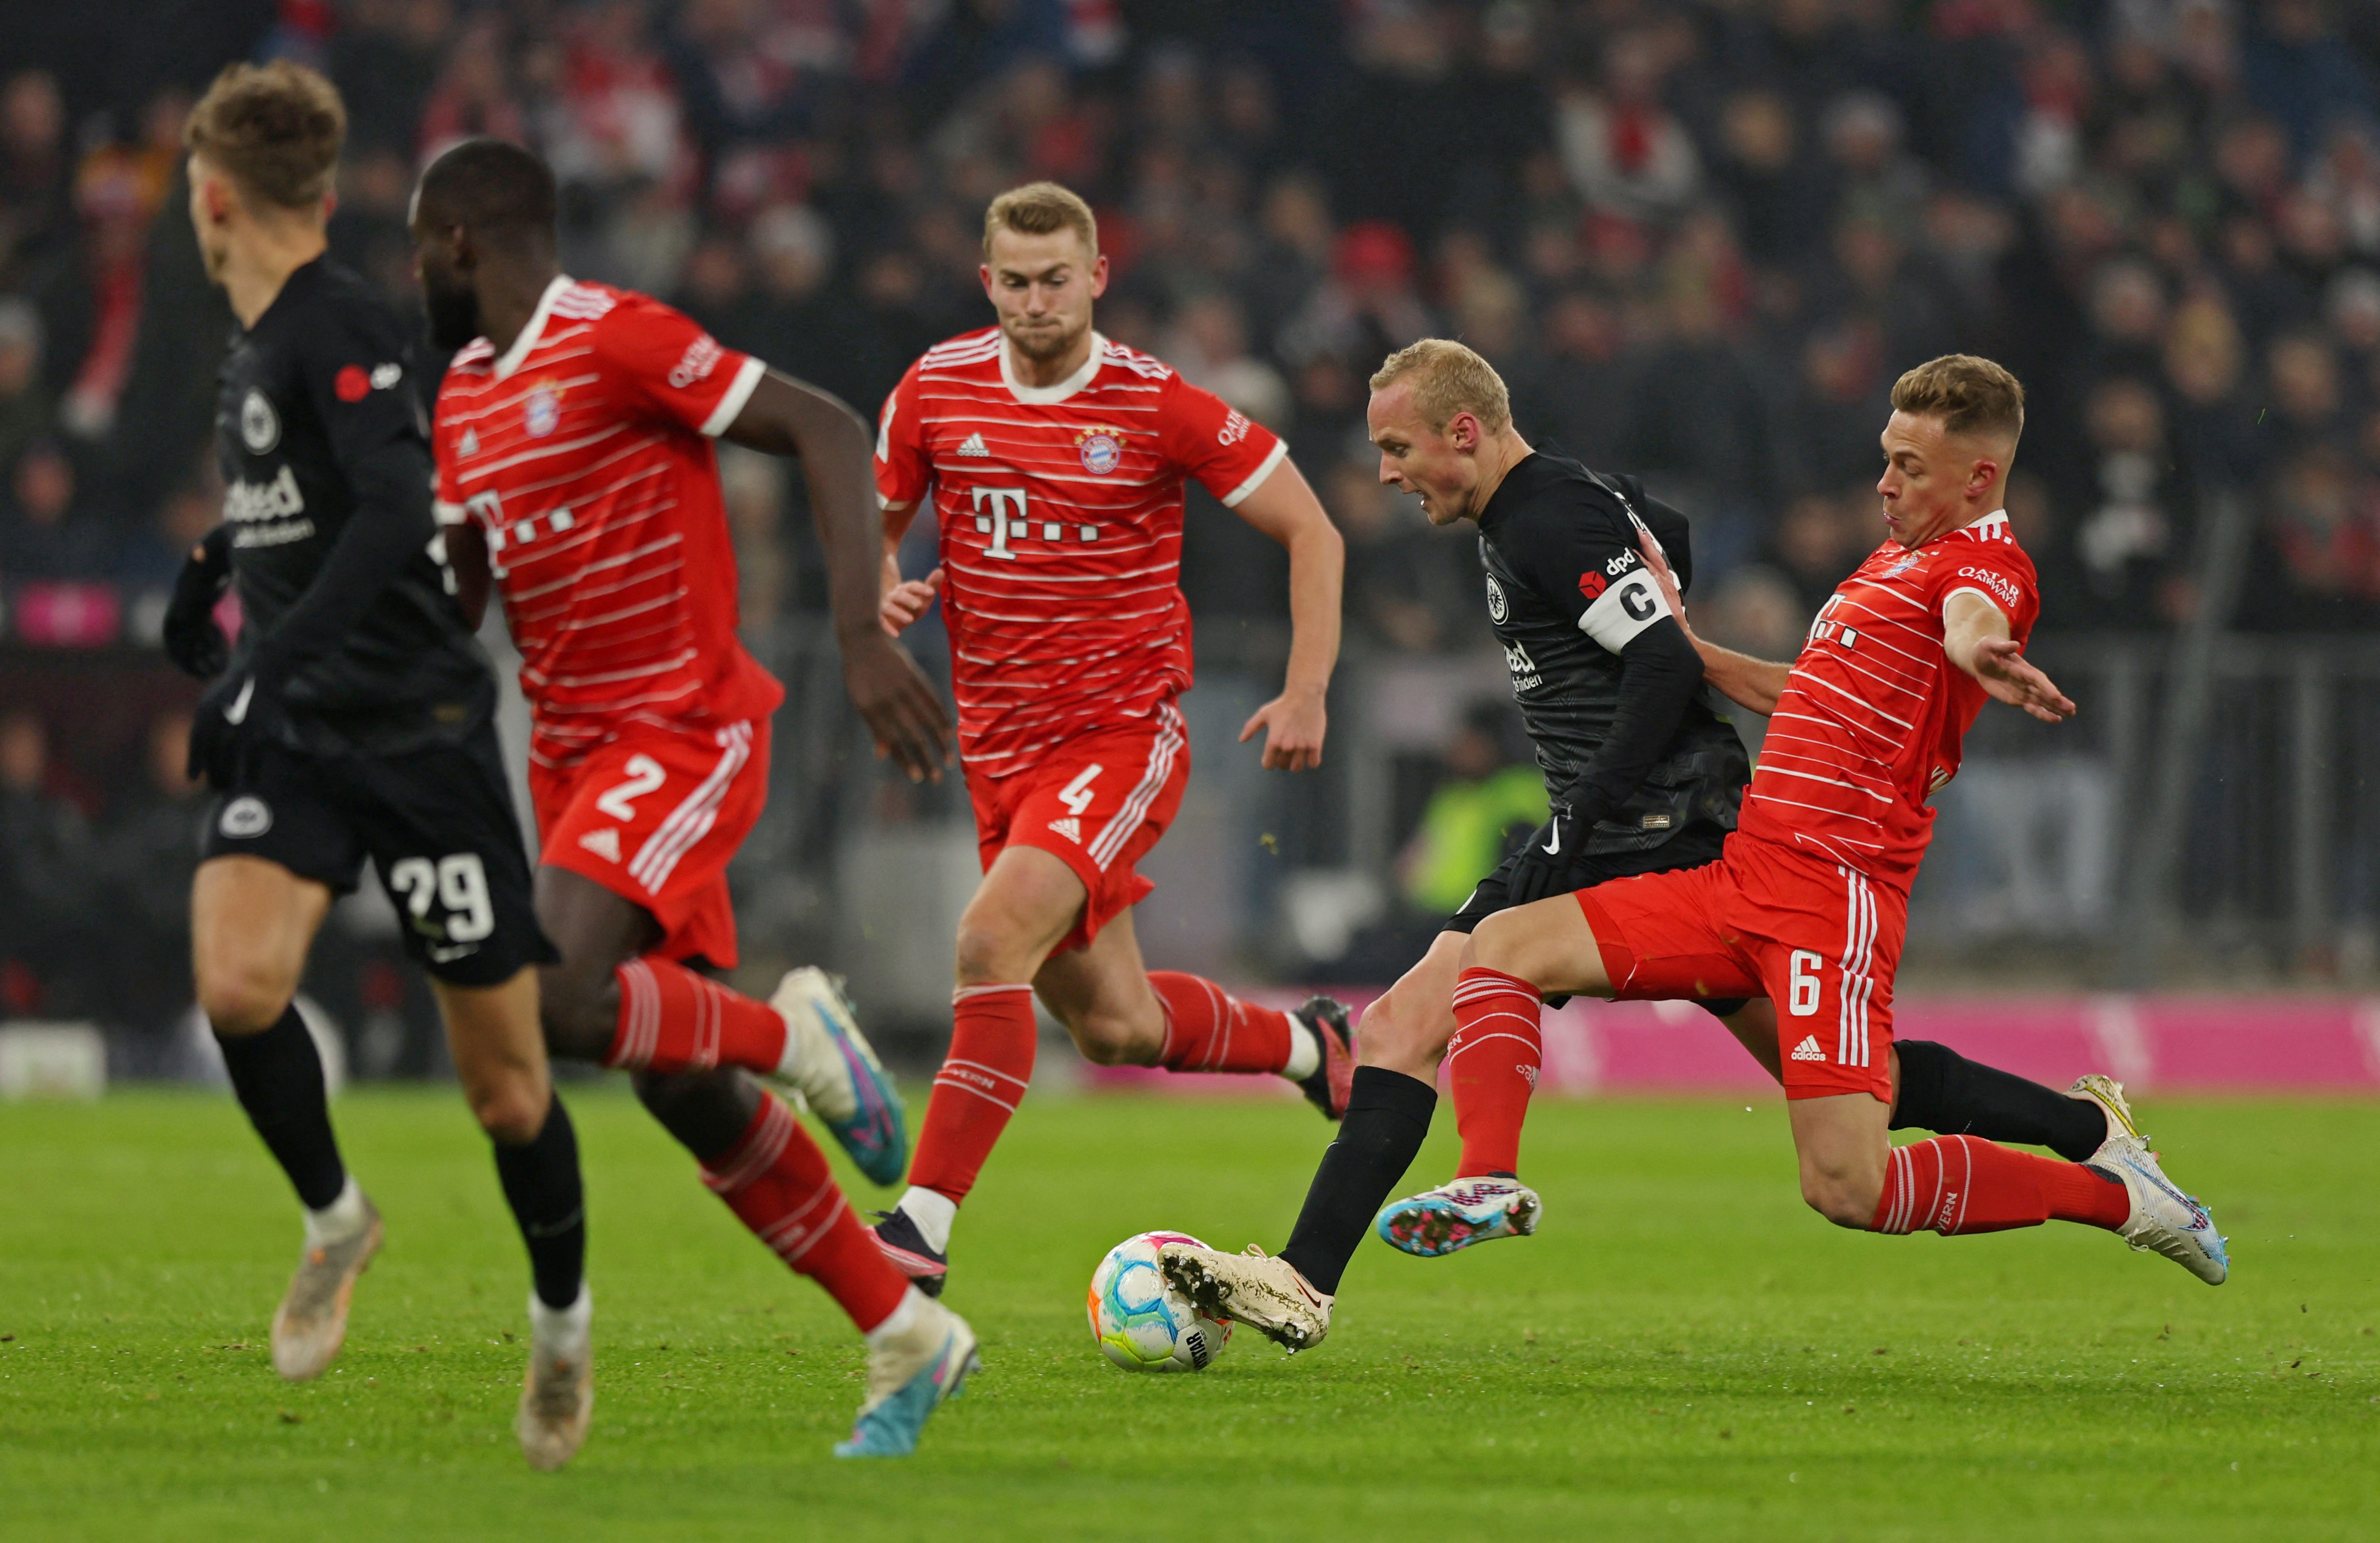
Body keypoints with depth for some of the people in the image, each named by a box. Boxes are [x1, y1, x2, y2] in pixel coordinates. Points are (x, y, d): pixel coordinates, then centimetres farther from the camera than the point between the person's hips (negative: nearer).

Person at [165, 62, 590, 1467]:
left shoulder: (344, 328, -14)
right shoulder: (254, 354, 13)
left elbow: (397, 512, -27)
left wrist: (267, 668, -32)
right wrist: (221, 567, 33)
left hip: (420, 730, -6)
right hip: (294, 743, 6)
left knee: (508, 1086, 0)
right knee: (237, 982, -22)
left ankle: (563, 1313, 25)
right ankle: (336, 1221, 2)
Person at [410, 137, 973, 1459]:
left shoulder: (618, 342, -13)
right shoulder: (461, 400, 13)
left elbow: (830, 434, -15)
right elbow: (448, 597, 21)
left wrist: (865, 639, -24)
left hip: (683, 740, -9)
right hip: (571, 747, 9)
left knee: (554, 1003, -29)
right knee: (687, 1092, 6)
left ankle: (793, 1036, -4)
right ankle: (909, 1338, 16)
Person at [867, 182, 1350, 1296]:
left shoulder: (1159, 407, -10)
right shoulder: (936, 391, 0)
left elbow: (1311, 532, -1)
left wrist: (1306, 694, -9)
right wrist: (885, 593, -7)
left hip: (1125, 733, -5)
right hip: (999, 741, 5)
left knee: (993, 938, -26)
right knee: (1112, 1026, 11)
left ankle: (924, 1225, -25)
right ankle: (1307, 1045, 41)